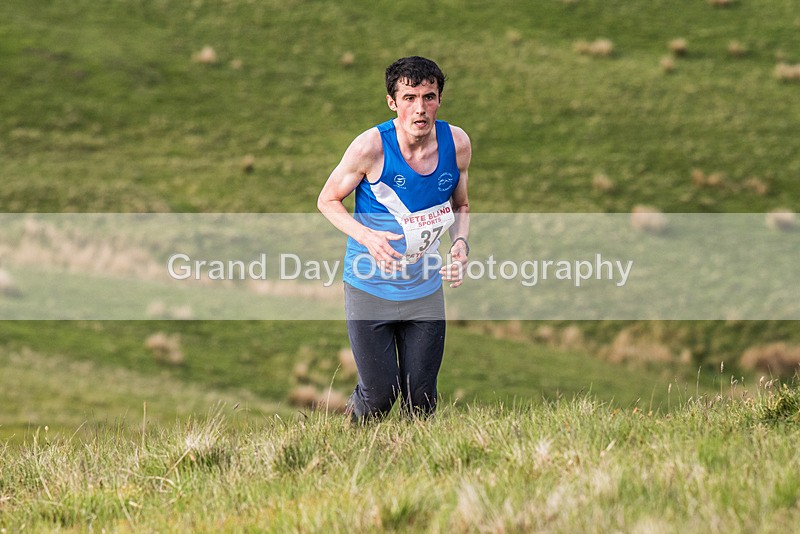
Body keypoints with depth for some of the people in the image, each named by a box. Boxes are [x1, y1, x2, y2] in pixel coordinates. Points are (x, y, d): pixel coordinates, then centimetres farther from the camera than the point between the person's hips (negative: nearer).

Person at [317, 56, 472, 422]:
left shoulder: (457, 144, -7)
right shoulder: (372, 147, -19)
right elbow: (328, 201, -6)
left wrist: (461, 243, -11)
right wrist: (368, 237, -23)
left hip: (425, 291, 3)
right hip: (370, 290, -3)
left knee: (420, 402, 7)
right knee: (379, 396, -2)